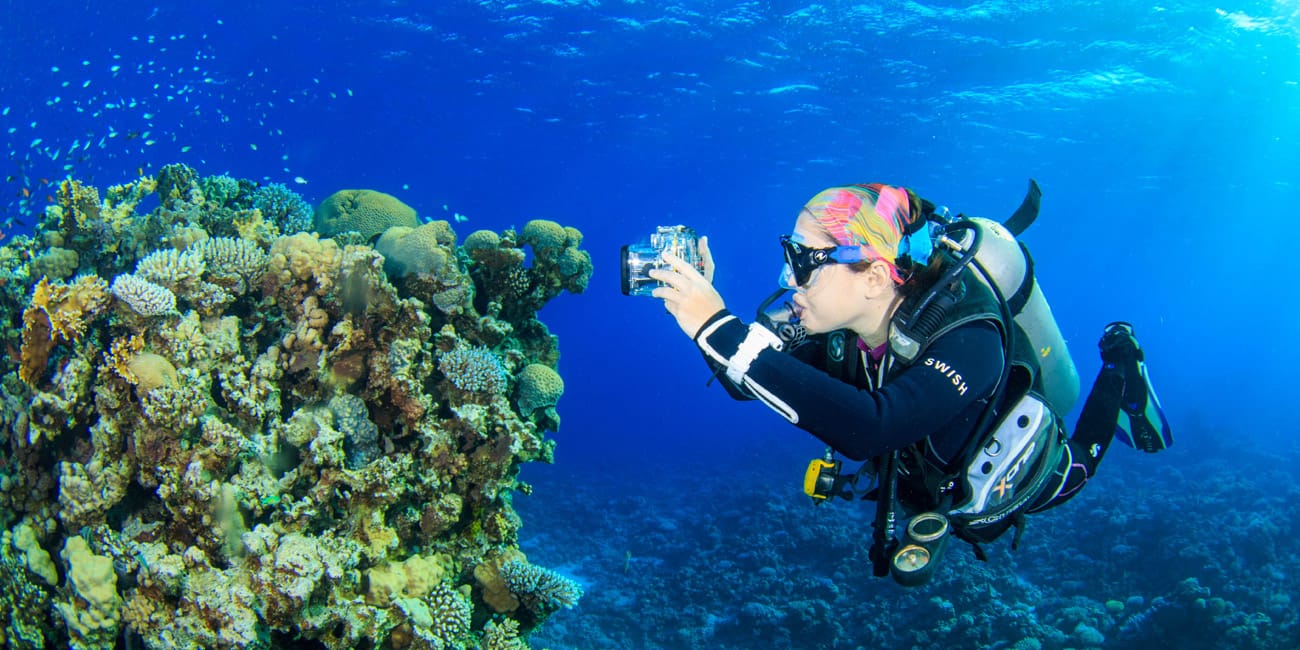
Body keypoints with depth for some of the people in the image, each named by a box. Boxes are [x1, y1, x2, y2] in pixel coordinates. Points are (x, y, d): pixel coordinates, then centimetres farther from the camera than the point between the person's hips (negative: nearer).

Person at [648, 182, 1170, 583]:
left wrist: (721, 329, -66)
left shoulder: (967, 340, -46)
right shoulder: (840, 324, -27)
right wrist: (702, 310, -43)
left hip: (1018, 486, -4)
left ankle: (1119, 366, 40)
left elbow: (868, 428, -62)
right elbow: (749, 381, -24)